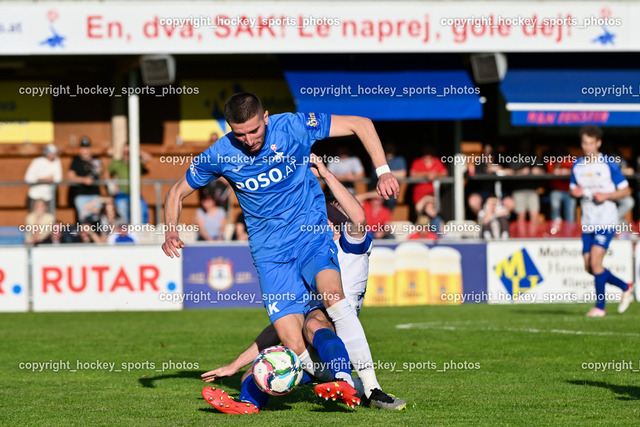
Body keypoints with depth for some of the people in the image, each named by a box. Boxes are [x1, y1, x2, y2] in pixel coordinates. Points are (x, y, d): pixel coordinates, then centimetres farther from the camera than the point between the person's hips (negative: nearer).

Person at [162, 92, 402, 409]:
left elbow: (361, 124, -5)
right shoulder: (219, 156, -6)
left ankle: (371, 386, -31)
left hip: (312, 233, -2)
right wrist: (171, 232, -9)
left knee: (332, 294, -33)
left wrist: (383, 172, -16)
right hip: (270, 251, 2)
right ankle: (343, 385, 9)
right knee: (293, 345, -14)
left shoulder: (292, 127, -11)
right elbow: (177, 193, 10)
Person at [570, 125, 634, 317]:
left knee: (595, 261, -16)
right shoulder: (577, 165, 8)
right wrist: (575, 192, -4)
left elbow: (626, 191, -3)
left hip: (606, 221, -6)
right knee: (589, 267, 5)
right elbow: (573, 189, 20)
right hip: (588, 222, 6)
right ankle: (625, 288, 26)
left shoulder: (609, 164, -7)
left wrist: (606, 195, -18)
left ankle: (600, 306, -5)